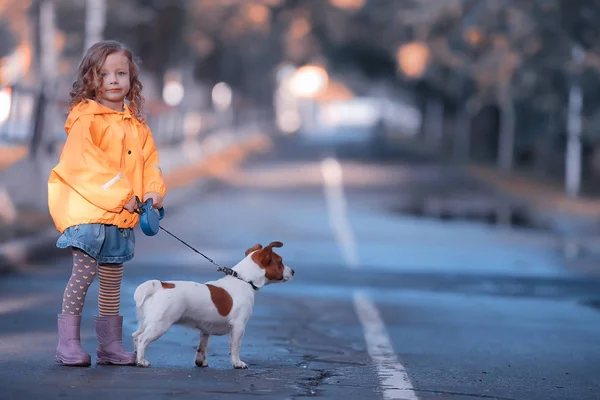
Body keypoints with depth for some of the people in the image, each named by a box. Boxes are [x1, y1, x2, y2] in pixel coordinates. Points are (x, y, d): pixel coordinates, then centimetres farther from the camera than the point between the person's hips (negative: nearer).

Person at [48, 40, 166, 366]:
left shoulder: (136, 125, 16)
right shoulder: (85, 118, -7)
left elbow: (149, 162, 13)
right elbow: (88, 163, -17)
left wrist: (154, 191, -8)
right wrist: (121, 195, -21)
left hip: (123, 216, 6)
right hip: (87, 210, -6)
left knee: (112, 279, 12)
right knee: (84, 272, -11)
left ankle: (110, 344, 19)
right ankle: (68, 342, -5)